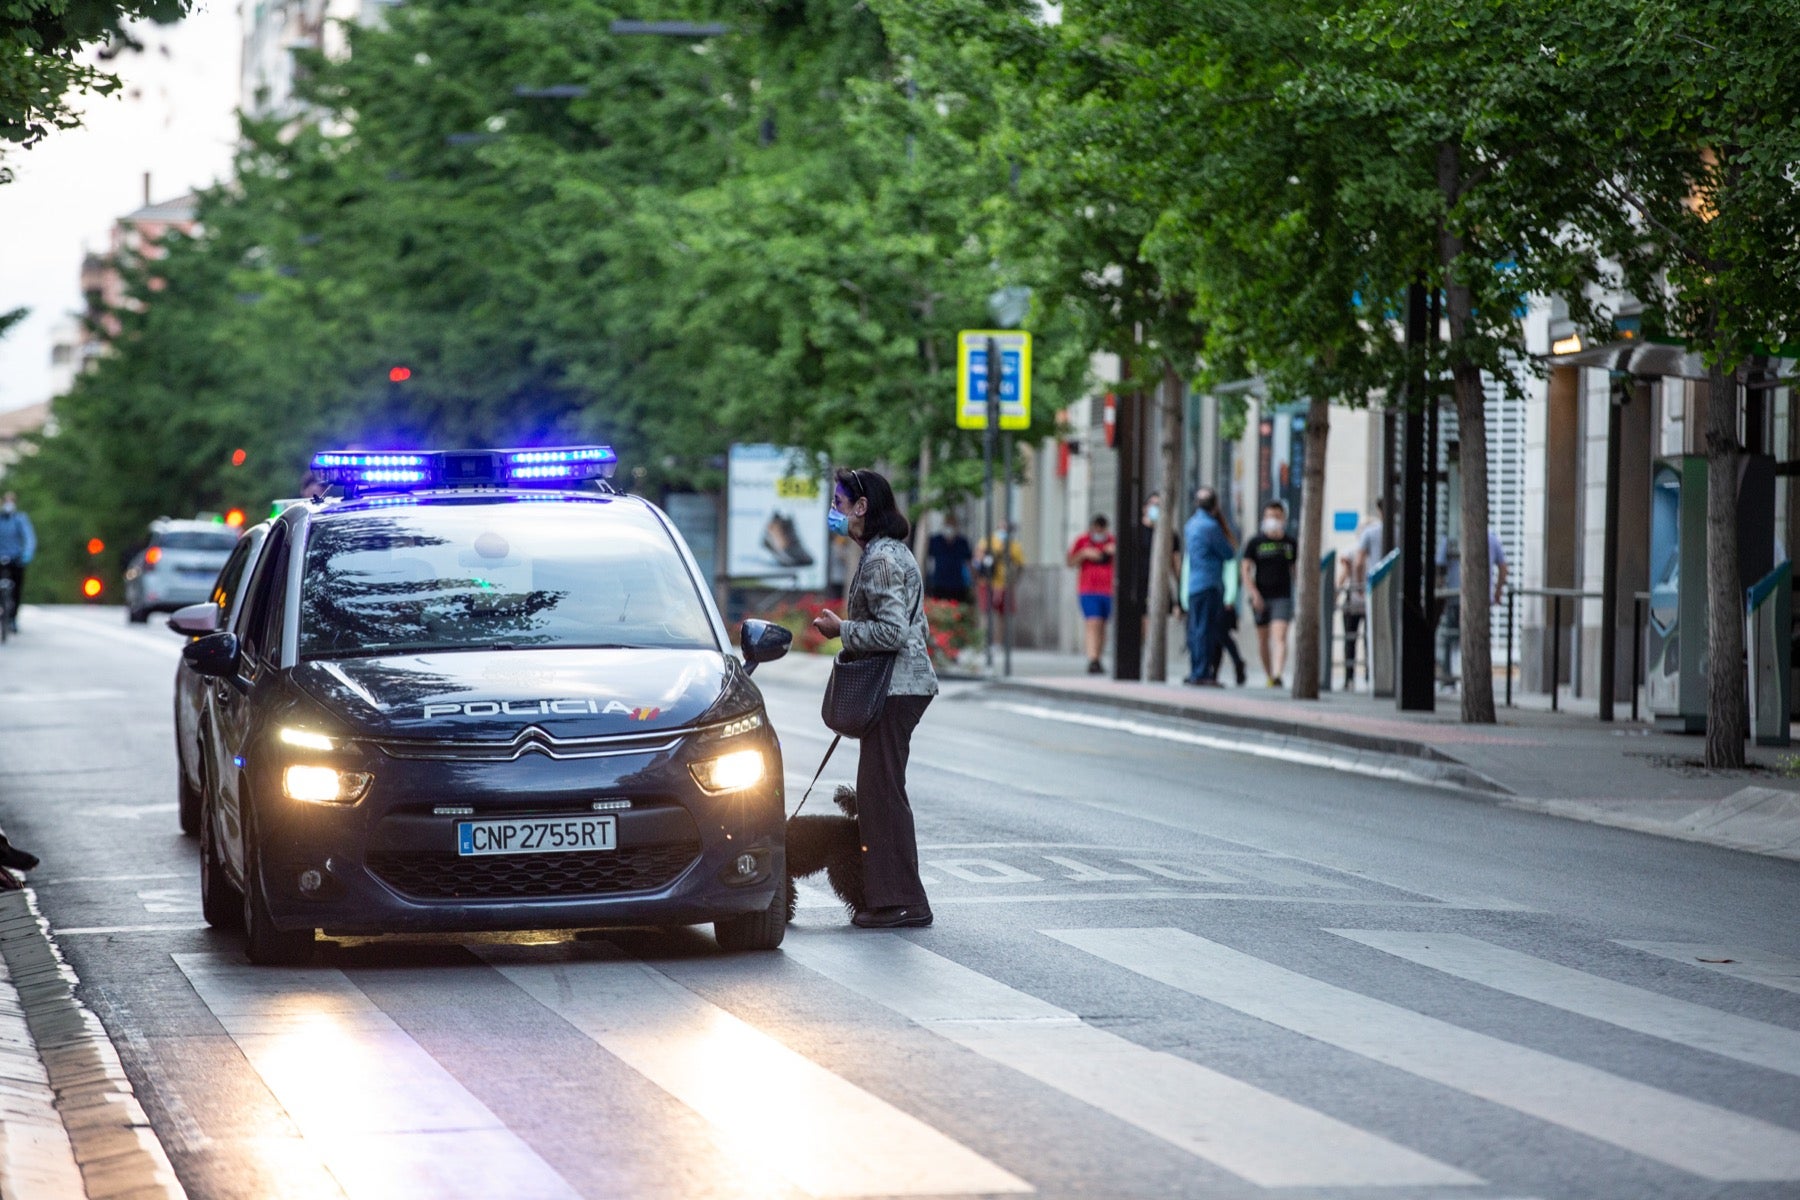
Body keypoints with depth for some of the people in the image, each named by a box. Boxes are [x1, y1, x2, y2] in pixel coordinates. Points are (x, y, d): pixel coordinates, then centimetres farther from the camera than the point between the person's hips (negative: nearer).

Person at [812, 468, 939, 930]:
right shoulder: (893, 552, 18)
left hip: (894, 689, -11)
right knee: (878, 791, 12)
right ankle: (888, 895, 14)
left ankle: (901, 901, -9)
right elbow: (915, 629, 21)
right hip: (903, 684, 11)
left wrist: (842, 629, -12)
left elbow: (892, 631, -23)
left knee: (881, 790, -9)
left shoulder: (880, 560, -16)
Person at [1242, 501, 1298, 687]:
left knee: (1280, 637, -16)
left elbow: (1296, 570, 17)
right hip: (1261, 598, 1)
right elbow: (1246, 570, -2)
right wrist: (1254, 593, -15)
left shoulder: (1290, 543, 7)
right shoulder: (1255, 543, 2)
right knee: (1263, 639, 9)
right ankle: (1268, 676, 24)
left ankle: (1277, 675, -29)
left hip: (1283, 597, -1)